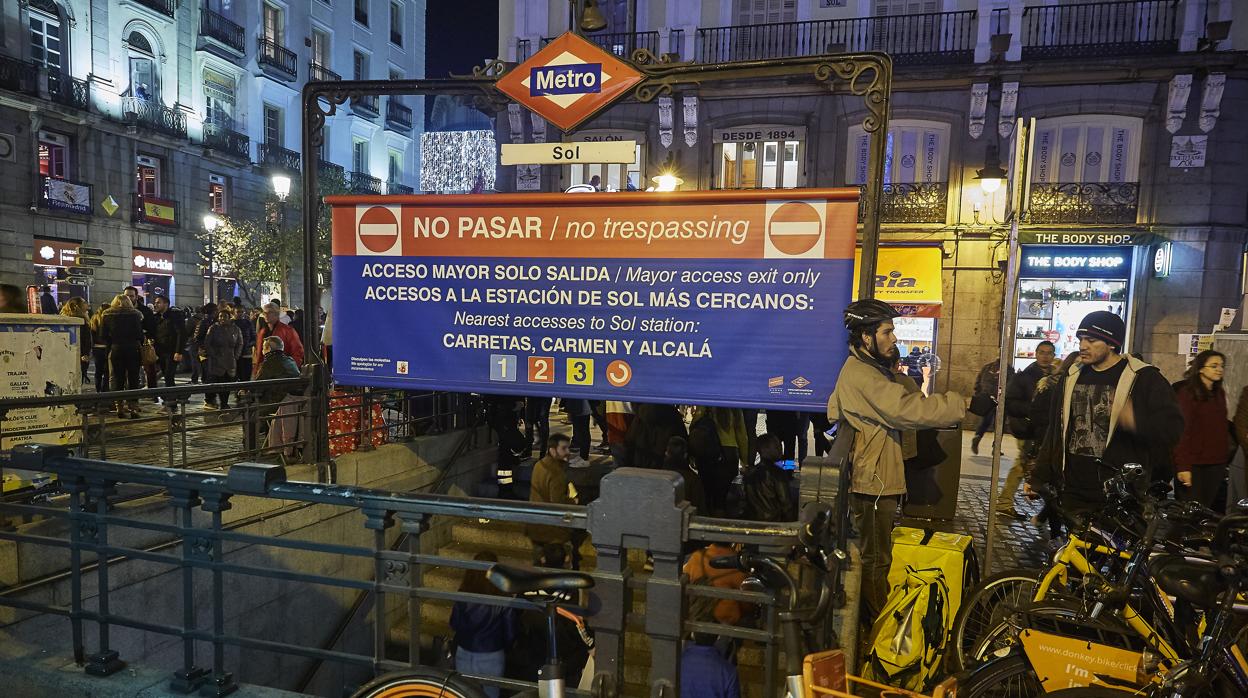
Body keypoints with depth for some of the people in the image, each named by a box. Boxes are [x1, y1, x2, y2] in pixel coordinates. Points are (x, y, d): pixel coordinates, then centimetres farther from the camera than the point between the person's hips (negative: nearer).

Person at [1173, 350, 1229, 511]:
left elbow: (1221, 427, 17)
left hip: (1217, 464, 6)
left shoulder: (1219, 393, 12)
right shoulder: (1186, 392, -9)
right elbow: (1181, 431, -14)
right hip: (1194, 465, -6)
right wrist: (1183, 466, -18)